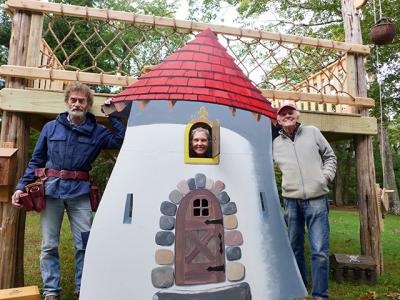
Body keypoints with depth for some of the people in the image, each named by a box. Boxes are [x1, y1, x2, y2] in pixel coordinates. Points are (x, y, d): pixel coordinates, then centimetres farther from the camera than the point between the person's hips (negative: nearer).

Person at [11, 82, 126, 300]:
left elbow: (121, 140, -7)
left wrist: (113, 114, -3)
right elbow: (36, 160, 11)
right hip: (52, 190, 1)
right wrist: (21, 186, 5)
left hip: (79, 192, 0)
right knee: (49, 245, 7)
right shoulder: (51, 128, 8)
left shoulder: (96, 131, 6)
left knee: (83, 244, 3)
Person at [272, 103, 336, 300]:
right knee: (295, 247, 14)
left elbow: (330, 156, 14)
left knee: (320, 250, -5)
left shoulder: (312, 132, 8)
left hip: (316, 199, -1)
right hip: (291, 200, 2)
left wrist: (326, 176, 0)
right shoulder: (275, 144, 9)